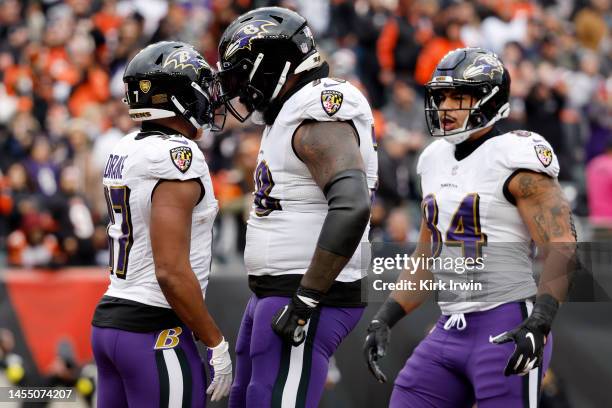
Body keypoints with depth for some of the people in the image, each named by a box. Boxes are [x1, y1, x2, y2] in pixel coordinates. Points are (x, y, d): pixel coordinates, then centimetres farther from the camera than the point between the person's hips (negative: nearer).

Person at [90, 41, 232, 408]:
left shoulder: (125, 151, 11)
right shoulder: (177, 156, -16)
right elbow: (172, 272, -21)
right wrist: (216, 345, -15)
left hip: (110, 318, 9)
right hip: (155, 332, -9)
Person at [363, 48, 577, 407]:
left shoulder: (515, 160, -11)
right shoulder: (436, 160, 14)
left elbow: (563, 249, -17)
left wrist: (539, 323, -29)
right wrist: (384, 320, 15)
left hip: (508, 331, -8)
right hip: (450, 332, 8)